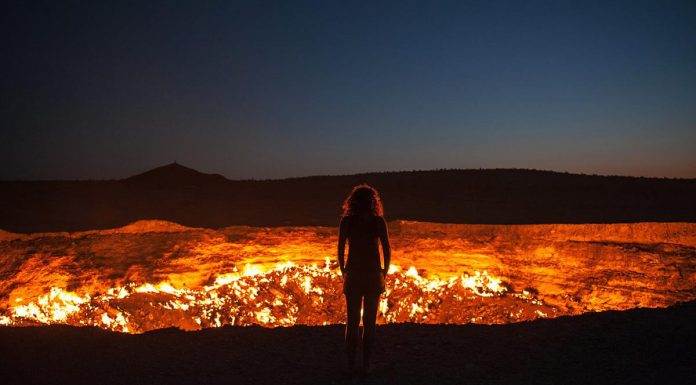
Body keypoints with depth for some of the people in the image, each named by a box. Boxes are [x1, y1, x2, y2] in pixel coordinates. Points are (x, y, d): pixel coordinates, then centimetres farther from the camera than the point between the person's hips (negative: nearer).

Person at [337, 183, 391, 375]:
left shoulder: (346, 221, -3)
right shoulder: (379, 221, -5)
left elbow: (340, 250, -3)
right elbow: (387, 251, -4)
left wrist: (344, 272, 9)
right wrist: (384, 273, 8)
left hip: (353, 275, 1)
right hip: (373, 276, -1)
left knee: (352, 320, 12)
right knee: (370, 321, 10)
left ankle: (351, 364, 15)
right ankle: (366, 364, 13)